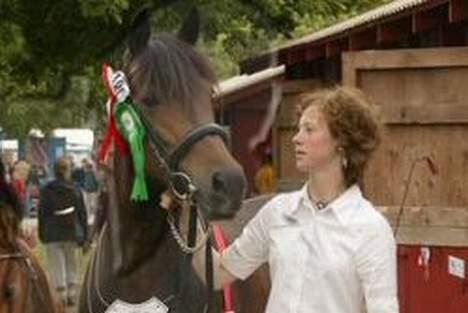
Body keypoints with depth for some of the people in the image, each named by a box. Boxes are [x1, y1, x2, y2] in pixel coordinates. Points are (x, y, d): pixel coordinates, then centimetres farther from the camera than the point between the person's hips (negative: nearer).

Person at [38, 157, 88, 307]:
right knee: (72, 264, 14)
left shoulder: (46, 190, -3)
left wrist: (41, 233, 10)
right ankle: (72, 294, 12)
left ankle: (61, 295, -5)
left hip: (53, 235, -2)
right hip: (71, 234, 2)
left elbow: (42, 214, 1)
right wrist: (84, 236, 8)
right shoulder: (75, 191, 2)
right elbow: (82, 214, 3)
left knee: (57, 266, 0)